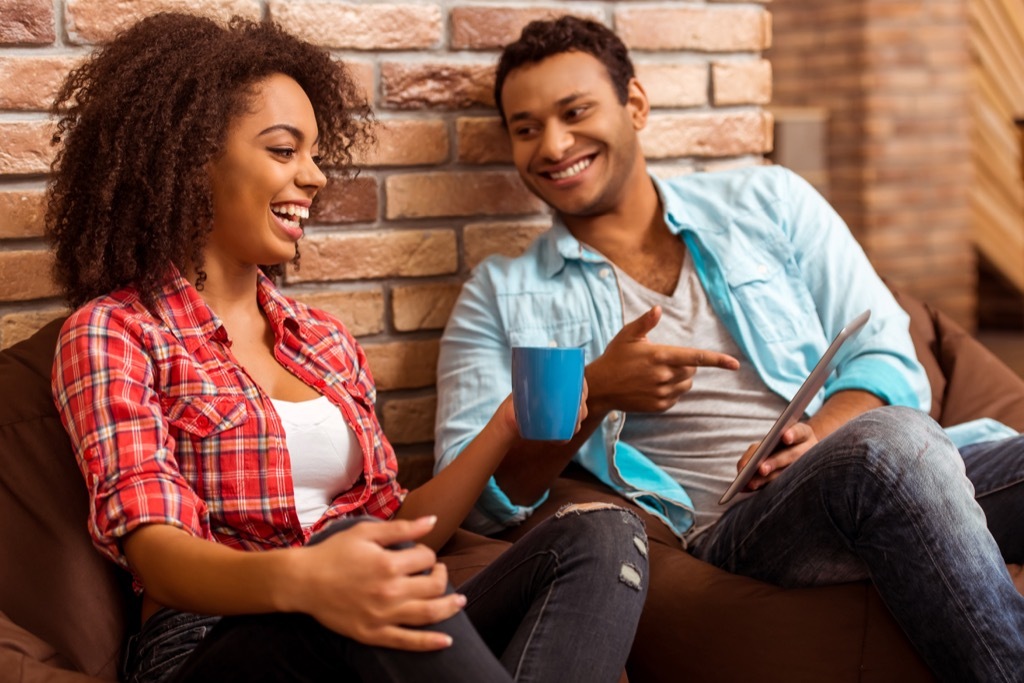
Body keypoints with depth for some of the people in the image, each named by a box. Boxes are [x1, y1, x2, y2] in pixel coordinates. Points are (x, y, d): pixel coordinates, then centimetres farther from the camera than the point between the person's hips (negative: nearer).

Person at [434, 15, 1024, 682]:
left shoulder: (767, 201, 17)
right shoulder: (502, 296, 13)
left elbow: (887, 356, 11)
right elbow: (474, 501, 3)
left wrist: (825, 432, -12)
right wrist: (590, 395, -13)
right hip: (727, 523, -3)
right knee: (893, 444, -33)